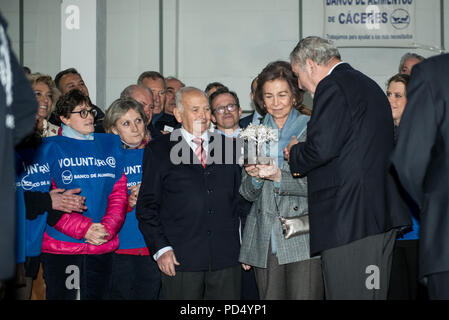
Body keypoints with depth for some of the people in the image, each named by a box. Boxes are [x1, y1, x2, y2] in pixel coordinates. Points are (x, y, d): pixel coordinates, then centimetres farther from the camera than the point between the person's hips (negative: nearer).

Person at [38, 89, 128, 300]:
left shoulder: (111, 144, 13)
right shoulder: (51, 148, 2)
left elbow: (120, 193, 7)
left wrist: (108, 228, -9)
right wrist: (84, 229, -14)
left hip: (103, 245, 3)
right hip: (60, 245, -3)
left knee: (98, 295, 7)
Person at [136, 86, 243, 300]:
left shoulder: (229, 147, 13)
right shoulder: (158, 150, 4)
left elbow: (240, 198, 16)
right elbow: (147, 206, 3)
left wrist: (244, 247, 9)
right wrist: (160, 248, -7)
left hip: (227, 258, 3)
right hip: (181, 258, -2)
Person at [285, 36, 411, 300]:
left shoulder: (332, 87, -9)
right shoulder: (368, 85, 23)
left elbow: (322, 147, -20)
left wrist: (295, 153, 2)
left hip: (348, 215, -10)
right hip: (383, 212, 10)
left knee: (347, 293, -7)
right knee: (374, 293, 13)